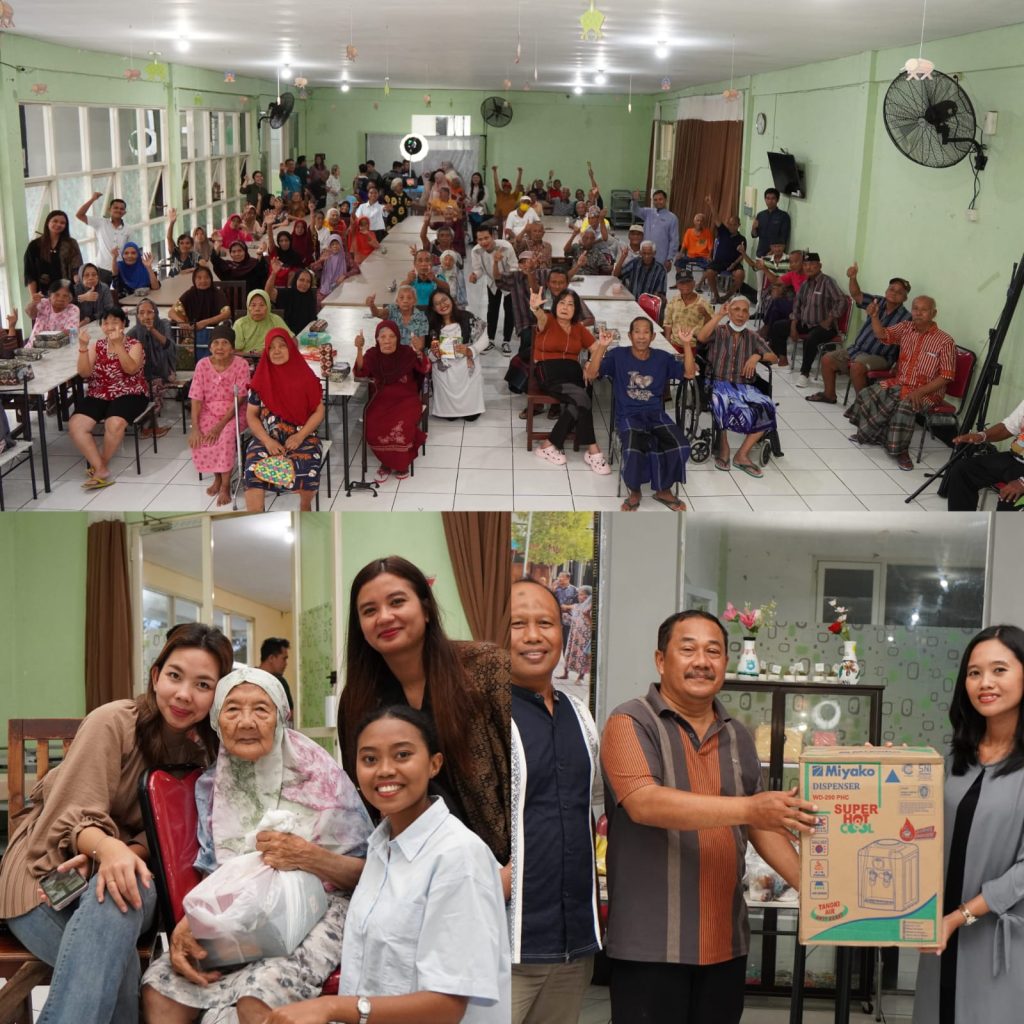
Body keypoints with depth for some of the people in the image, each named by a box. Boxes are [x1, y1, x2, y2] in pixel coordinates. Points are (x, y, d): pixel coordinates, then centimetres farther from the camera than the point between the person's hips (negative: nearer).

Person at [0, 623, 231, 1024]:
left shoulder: (204, 752, 3)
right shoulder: (113, 722, -13)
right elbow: (73, 817, -19)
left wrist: (129, 855, -27)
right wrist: (108, 849, -43)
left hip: (119, 871, 4)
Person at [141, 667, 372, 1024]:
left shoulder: (320, 775, -6)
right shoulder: (212, 784, 8)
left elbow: (369, 872, -5)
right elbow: (213, 875, 10)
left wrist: (308, 856, -22)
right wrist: (184, 927, -10)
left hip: (316, 912, -4)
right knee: (158, 988, -19)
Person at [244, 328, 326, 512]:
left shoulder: (305, 376, 0)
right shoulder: (261, 378, 3)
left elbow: (319, 411, 1)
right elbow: (251, 415, 4)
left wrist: (300, 436, -13)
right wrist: (268, 441, -12)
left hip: (301, 436, -1)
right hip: (267, 437, 1)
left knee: (307, 467, -31)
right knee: (254, 466, -29)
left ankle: (305, 507, 2)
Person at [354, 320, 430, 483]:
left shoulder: (407, 352, -8)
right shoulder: (373, 354, -1)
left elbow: (425, 370, -19)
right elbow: (359, 373, -13)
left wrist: (419, 351, -38)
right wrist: (359, 349, -26)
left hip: (407, 398, -2)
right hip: (382, 399, 2)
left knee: (402, 425, -31)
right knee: (373, 426, -25)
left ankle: (402, 462, -5)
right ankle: (387, 462, -2)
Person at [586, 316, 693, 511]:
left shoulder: (662, 358, 8)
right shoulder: (618, 355, 1)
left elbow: (690, 373, 6)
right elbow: (591, 374, -8)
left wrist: (687, 344, -4)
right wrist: (603, 345, -18)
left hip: (656, 414, 3)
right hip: (628, 416, -3)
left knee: (680, 447, -26)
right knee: (634, 450, -36)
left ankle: (664, 490, 2)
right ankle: (634, 492, -4)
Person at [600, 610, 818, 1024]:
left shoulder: (738, 737, 13)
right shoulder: (631, 723, -7)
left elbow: (762, 826, 18)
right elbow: (644, 803, -23)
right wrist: (748, 809, -30)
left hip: (726, 942, 6)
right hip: (652, 943, -6)